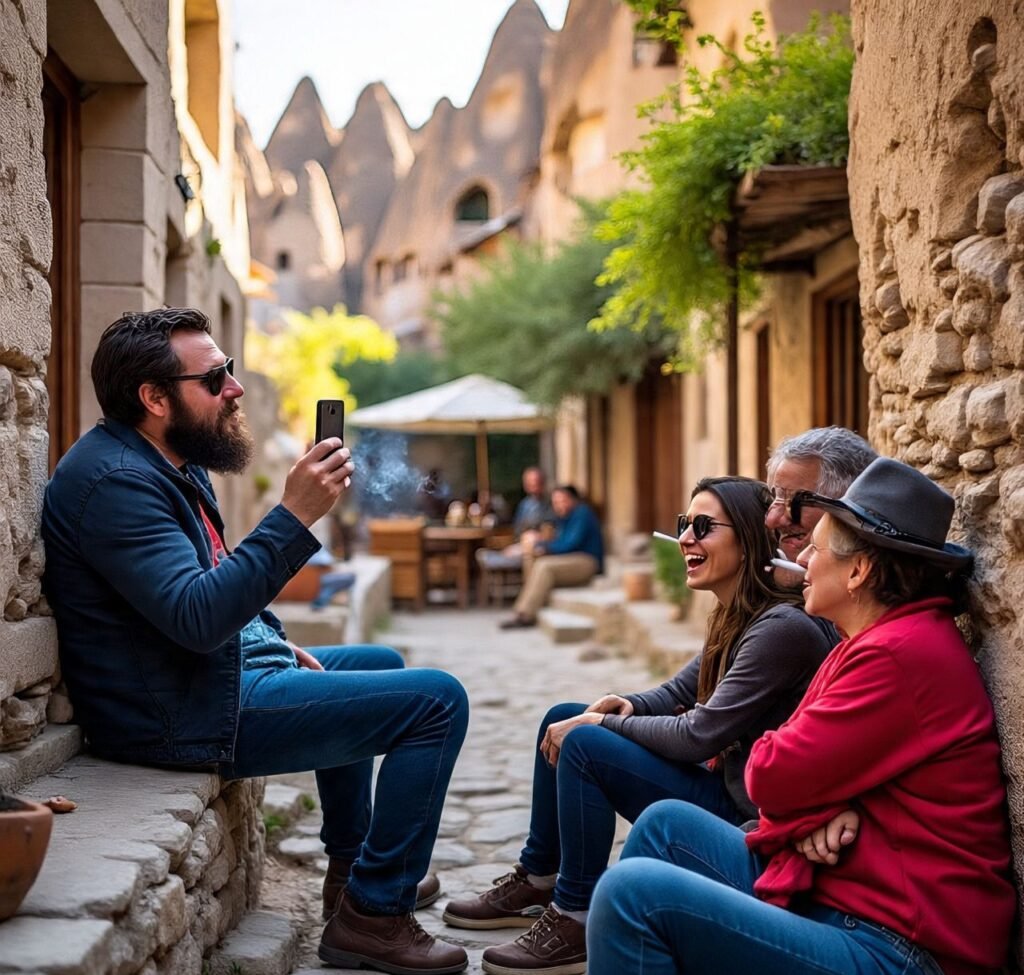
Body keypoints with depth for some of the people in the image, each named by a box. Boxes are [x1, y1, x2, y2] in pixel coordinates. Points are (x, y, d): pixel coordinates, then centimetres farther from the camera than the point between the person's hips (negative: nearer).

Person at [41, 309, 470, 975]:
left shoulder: (175, 463, 11)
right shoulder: (116, 481, -22)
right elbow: (197, 617, -34)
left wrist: (279, 645, 13)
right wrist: (295, 517, -34)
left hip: (229, 667, 11)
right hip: (190, 715, -11)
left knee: (380, 665, 31)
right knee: (437, 700, -14)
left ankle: (353, 867, 37)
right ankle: (375, 912, -6)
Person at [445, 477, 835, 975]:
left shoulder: (784, 628, -22)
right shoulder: (735, 617, 8)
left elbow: (699, 736, -24)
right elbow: (677, 694, 16)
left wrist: (602, 723, -14)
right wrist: (627, 706, -6)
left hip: (747, 816, -10)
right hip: (719, 781, 10)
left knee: (583, 744, -21)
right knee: (563, 719, 10)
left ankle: (577, 923, -9)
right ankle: (536, 882, 20)